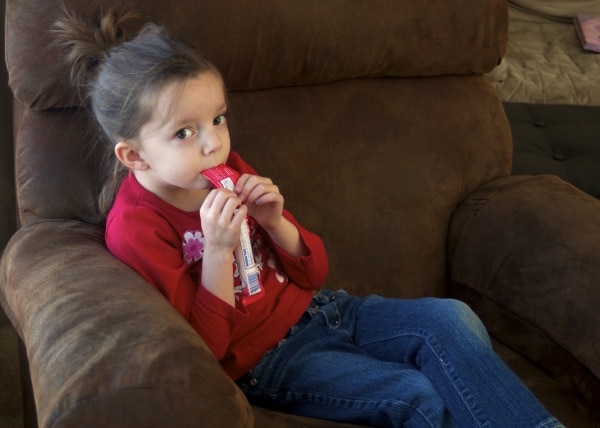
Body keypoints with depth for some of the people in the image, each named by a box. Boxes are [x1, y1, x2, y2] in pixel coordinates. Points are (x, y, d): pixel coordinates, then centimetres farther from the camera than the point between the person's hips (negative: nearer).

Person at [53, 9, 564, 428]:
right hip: (262, 360, -6)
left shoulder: (231, 172, 2)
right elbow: (204, 347, -17)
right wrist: (218, 250, -28)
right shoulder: (135, 227, -15)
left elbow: (313, 272, 6)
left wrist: (274, 223, -14)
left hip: (314, 311, 7)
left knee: (450, 318, -11)